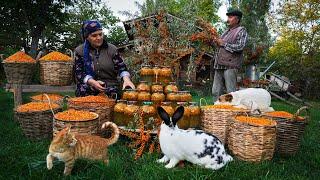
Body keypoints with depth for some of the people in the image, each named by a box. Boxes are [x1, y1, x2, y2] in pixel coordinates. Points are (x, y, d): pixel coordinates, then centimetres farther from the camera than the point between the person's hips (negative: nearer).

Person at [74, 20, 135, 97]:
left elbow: (121, 67, 3)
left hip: (110, 86, 0)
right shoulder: (80, 51, 6)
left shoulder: (112, 49, 8)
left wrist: (126, 79, -20)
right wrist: (92, 82, -21)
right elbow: (79, 73, 0)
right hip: (89, 86, 0)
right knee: (82, 90, -33)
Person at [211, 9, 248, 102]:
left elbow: (240, 47, -12)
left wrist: (223, 43, -7)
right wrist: (217, 43, 9)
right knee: (216, 92, 6)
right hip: (219, 65, 8)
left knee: (231, 92, -8)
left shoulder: (241, 31, 2)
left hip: (230, 65, -8)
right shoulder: (226, 32, 25)